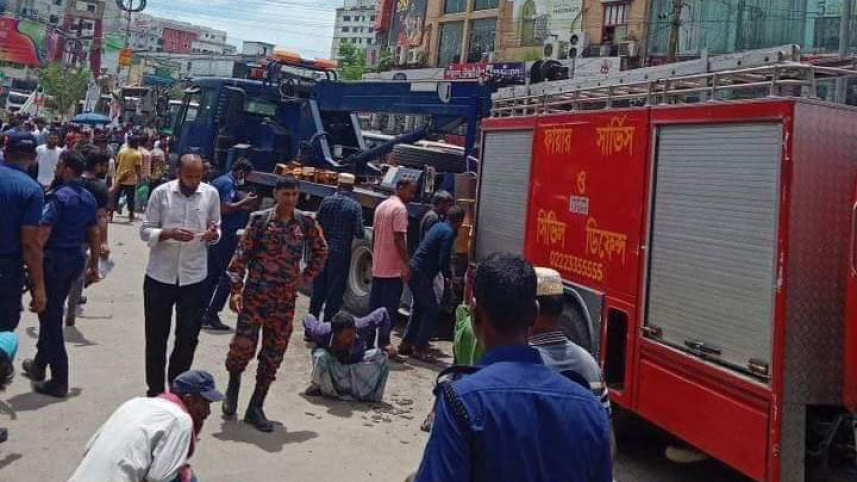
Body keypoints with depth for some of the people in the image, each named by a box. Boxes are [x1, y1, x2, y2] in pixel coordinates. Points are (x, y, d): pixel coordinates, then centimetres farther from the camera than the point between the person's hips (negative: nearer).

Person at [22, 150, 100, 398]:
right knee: (52, 313, 23)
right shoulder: (88, 198, 8)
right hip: (76, 259, 8)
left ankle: (59, 381, 3)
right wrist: (94, 266, 18)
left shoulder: (58, 196, -16)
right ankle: (39, 365, 38)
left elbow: (43, 232, -23)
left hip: (54, 259, -8)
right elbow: (95, 233, 12)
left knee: (50, 318, 0)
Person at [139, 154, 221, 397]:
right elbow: (145, 231, -4)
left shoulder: (211, 194, 0)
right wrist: (170, 234, -23)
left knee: (188, 337, 7)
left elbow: (216, 229, 9)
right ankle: (155, 389, 26)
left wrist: (213, 234, -14)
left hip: (194, 277, 1)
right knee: (156, 337, 10)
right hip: (160, 275, -1)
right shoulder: (161, 193, -5)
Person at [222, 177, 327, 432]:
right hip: (255, 294, -2)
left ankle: (256, 408, 19)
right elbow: (242, 254, -4)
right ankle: (234, 381, 28)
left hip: (285, 299, 3)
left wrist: (305, 278, 5)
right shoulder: (260, 219, -3)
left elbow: (320, 252, 16)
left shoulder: (306, 223, 3)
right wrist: (236, 289, -10)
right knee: (243, 345, -7)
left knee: (273, 355, 6)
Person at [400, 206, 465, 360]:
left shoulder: (439, 226, 15)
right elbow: (443, 261, -18)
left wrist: (446, 276, 24)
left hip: (414, 271, 9)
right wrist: (449, 277, -2)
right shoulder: (449, 233, -14)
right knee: (432, 309, -1)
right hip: (421, 274, -9)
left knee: (419, 307, 20)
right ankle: (420, 348, 0)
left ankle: (406, 344, 25)